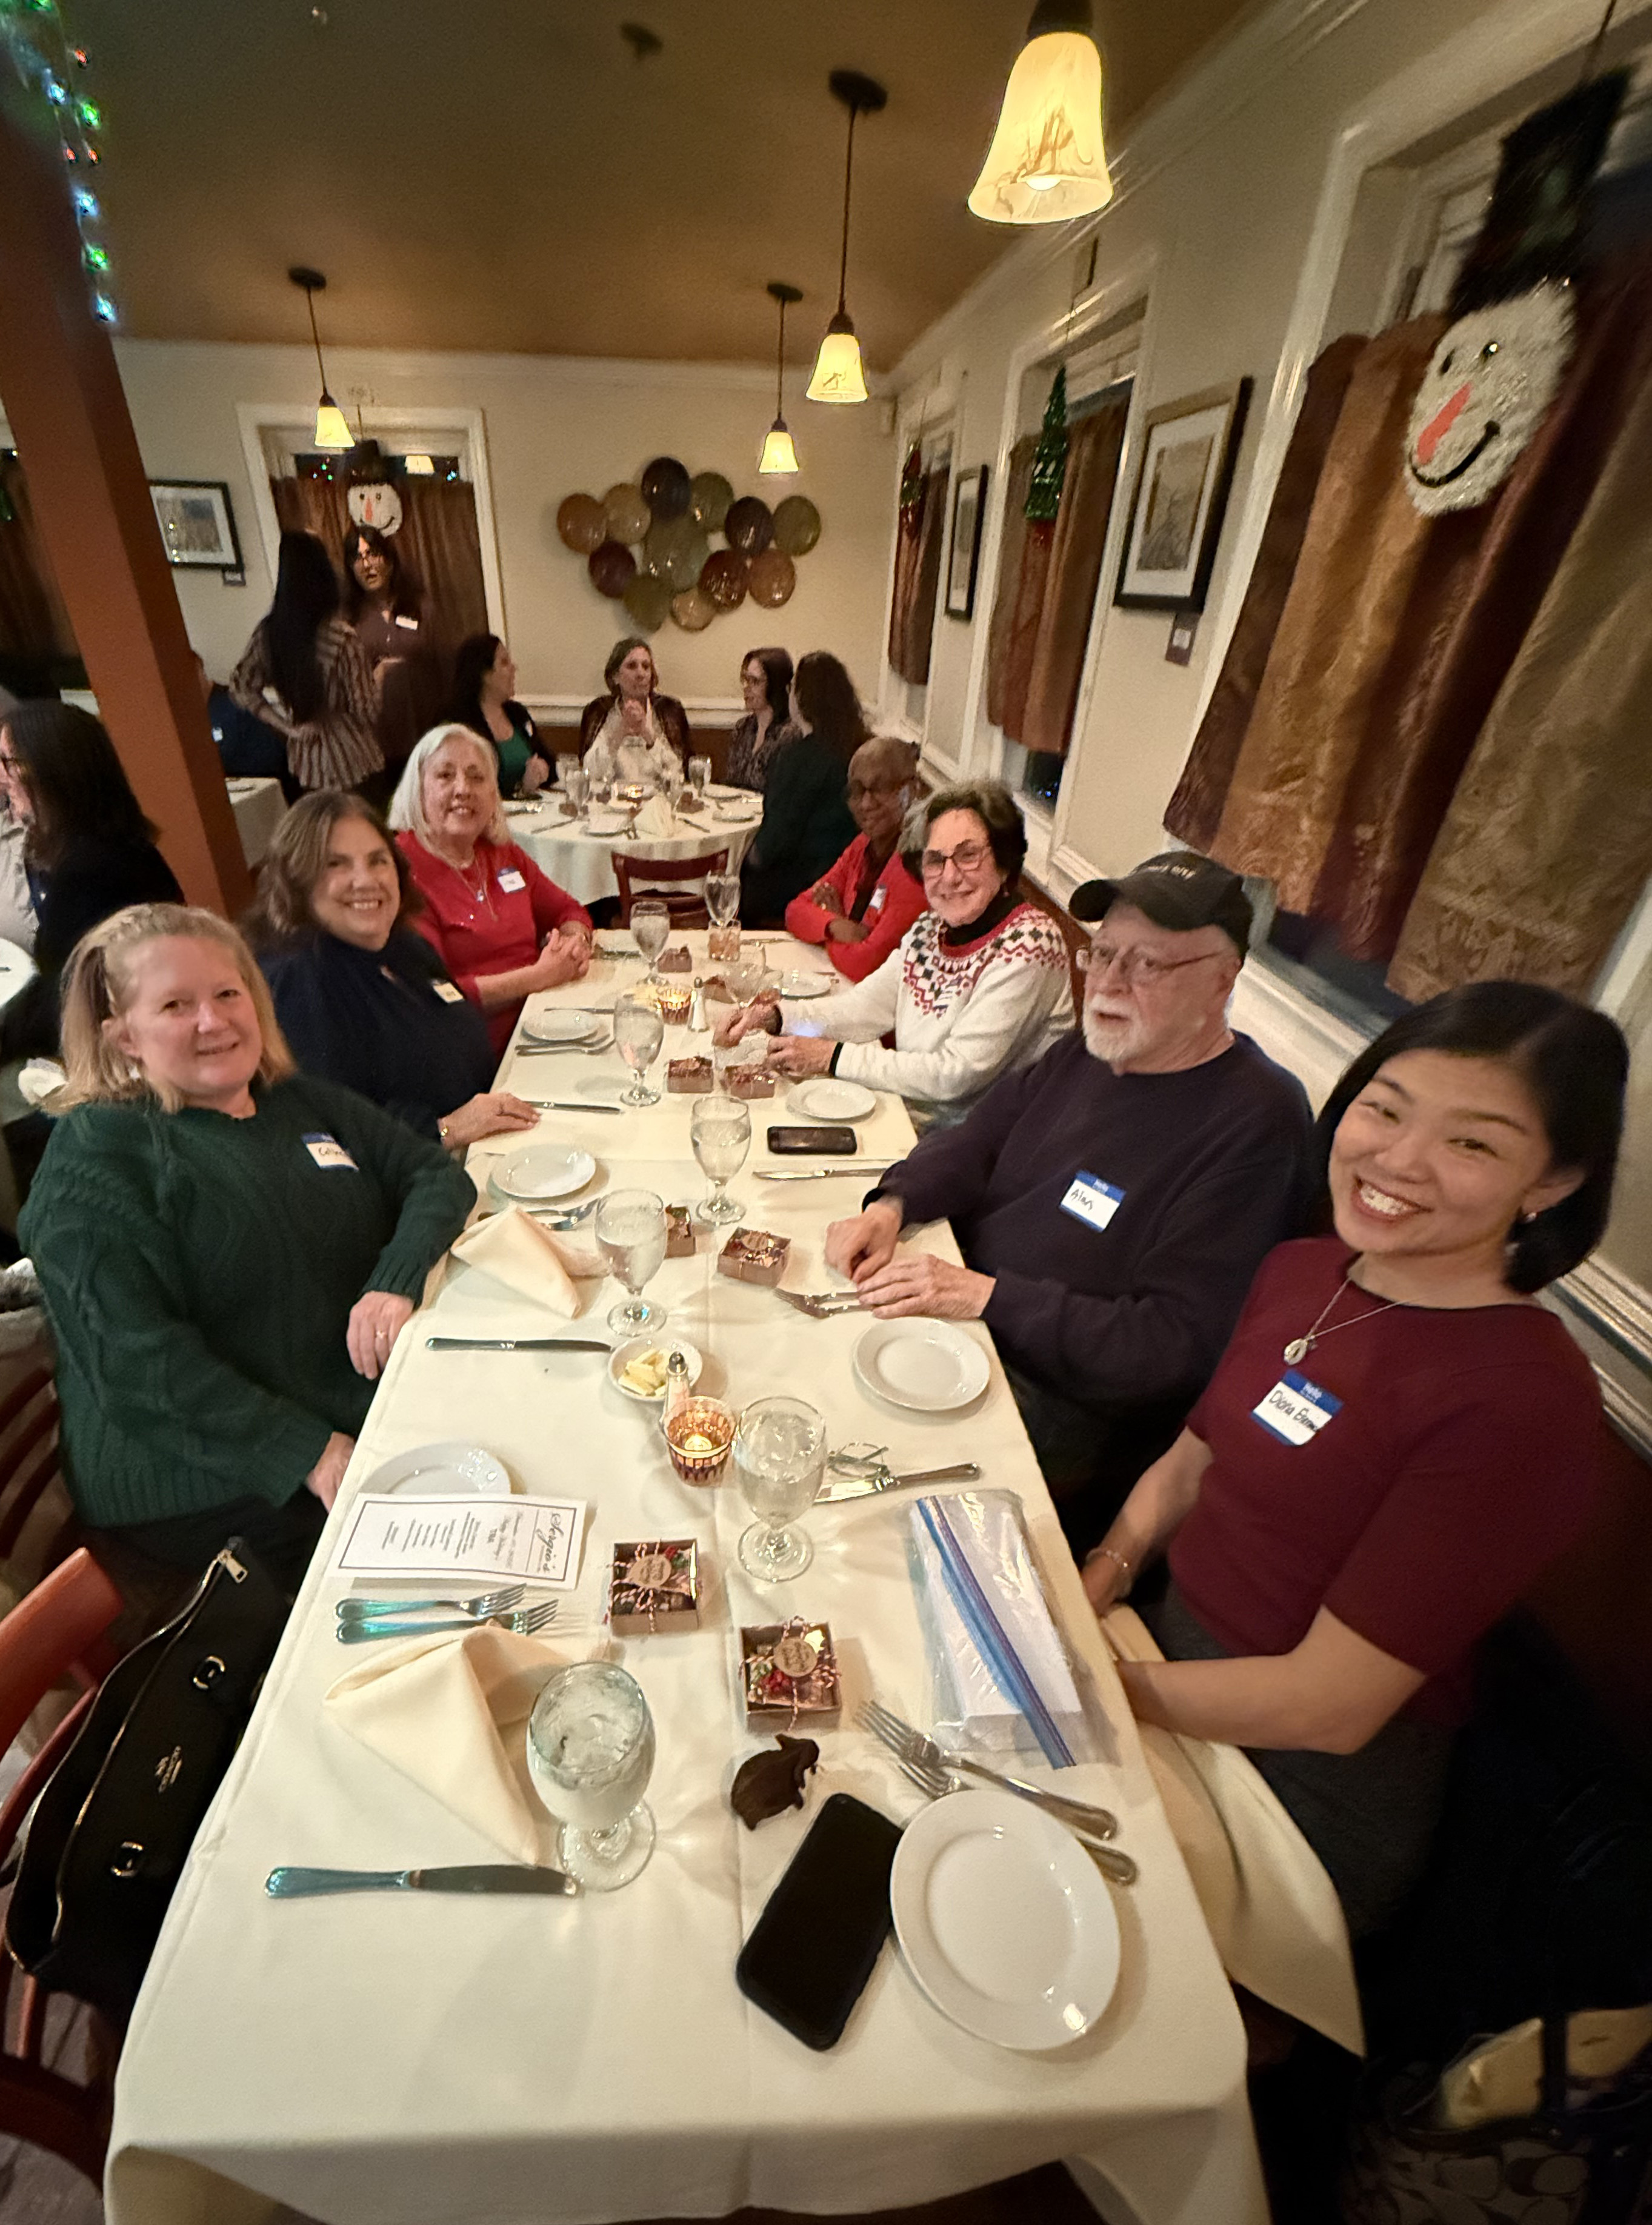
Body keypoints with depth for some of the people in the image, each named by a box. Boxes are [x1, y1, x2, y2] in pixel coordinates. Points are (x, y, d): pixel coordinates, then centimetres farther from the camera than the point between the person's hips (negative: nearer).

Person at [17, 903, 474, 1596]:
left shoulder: (304, 1103, 13)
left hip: (373, 1420, 6)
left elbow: (437, 1176, 9)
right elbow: (134, 1358, -15)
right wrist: (313, 1456, -22)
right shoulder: (94, 1156, -5)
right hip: (204, 1483, -6)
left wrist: (398, 1283, -13)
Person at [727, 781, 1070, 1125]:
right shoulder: (931, 928, 3)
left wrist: (833, 1056, -19)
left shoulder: (1030, 945, -20)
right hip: (907, 1116, 6)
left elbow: (955, 1074, -23)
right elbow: (869, 1005, 7)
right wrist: (775, 1015, -7)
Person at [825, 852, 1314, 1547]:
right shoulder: (1092, 1051, 5)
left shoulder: (1255, 1124, -20)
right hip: (961, 1322, 8)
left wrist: (987, 1295, -27)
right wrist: (892, 1204, -9)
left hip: (1066, 1406, -7)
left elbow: (1175, 1345, -22)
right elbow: (975, 1144, 11)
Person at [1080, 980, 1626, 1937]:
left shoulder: (1521, 1402, -26)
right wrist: (1095, 1583, -7)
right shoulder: (1302, 1272, -3)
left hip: (1299, 1797, -5)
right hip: (1172, 1657, 6)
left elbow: (1325, 1707, -22)